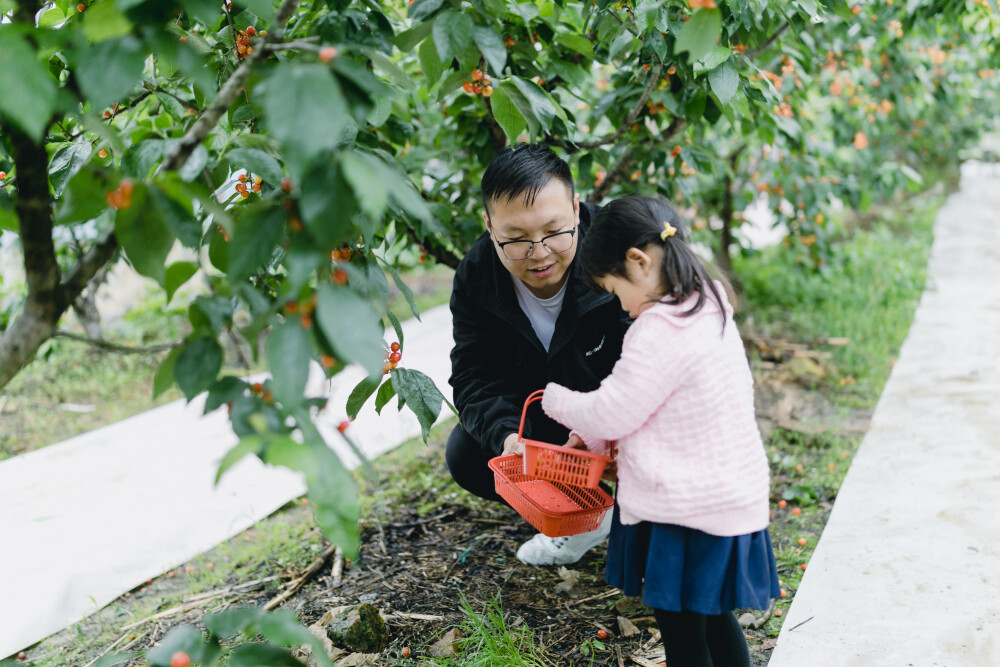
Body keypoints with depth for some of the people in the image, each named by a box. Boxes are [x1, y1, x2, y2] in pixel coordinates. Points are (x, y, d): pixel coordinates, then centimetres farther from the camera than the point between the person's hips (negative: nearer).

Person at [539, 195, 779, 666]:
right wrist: (597, 438, 16)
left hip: (685, 511, -9)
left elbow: (612, 413, -16)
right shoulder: (710, 313, 8)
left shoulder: (658, 331, -22)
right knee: (713, 618, 22)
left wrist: (556, 400, 1)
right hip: (730, 498, 9)